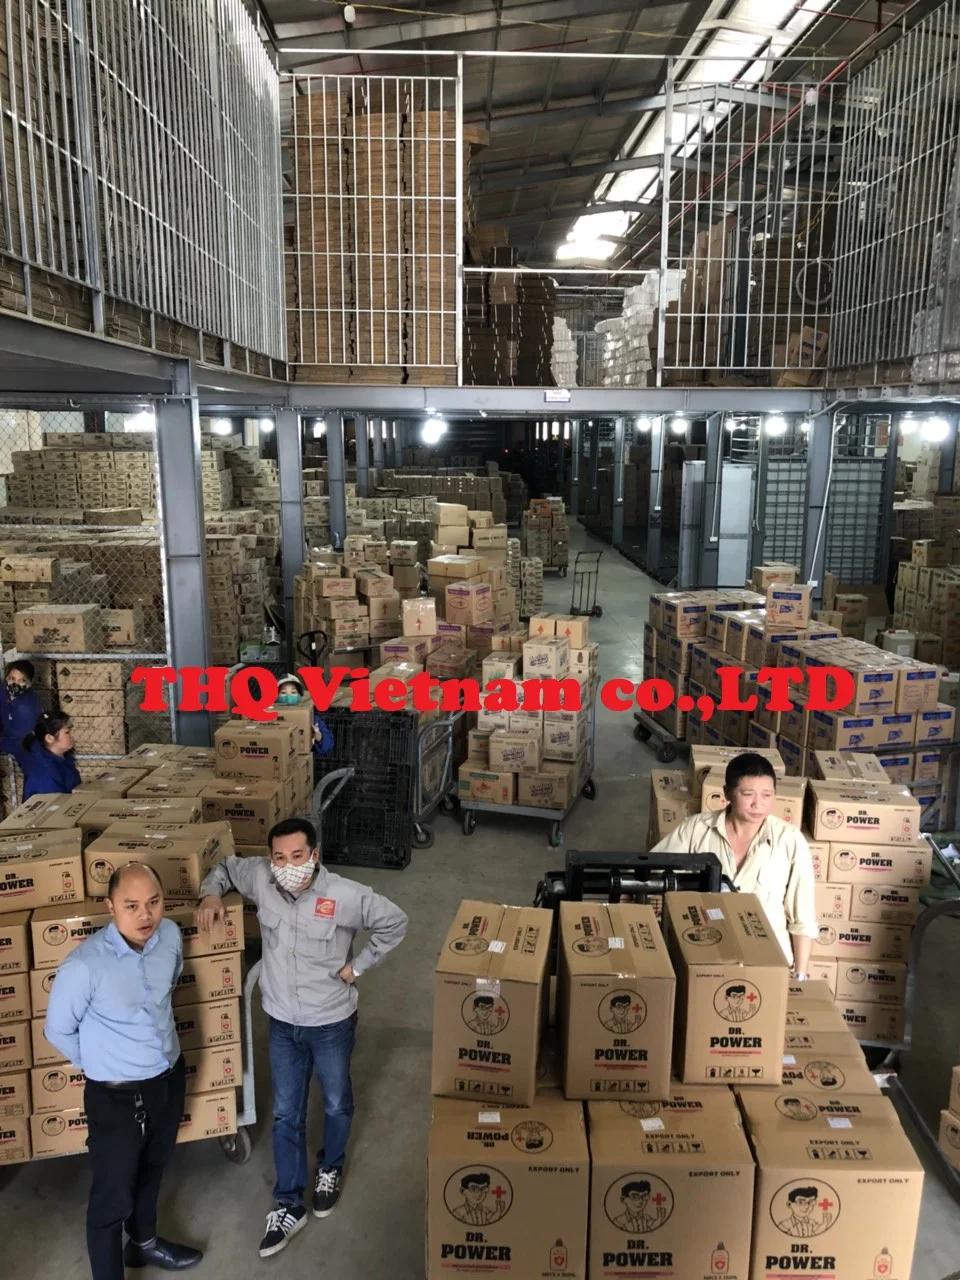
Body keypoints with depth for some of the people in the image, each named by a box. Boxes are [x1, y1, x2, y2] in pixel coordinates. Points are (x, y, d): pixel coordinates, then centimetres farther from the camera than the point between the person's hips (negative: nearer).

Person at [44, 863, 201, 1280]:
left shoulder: (170, 935, -13)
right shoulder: (84, 966, -29)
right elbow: (58, 1031, -11)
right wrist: (100, 1065, 1)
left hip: (169, 1079, 6)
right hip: (116, 1095, -6)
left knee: (152, 1170, 28)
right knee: (112, 1197, 10)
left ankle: (144, 1242, 53)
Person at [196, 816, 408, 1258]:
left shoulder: (345, 896, -28)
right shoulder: (260, 879, -17)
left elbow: (394, 923, -14)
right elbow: (225, 867, 5)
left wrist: (358, 966, -14)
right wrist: (211, 893, -15)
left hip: (331, 1022, -2)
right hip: (282, 1023, 3)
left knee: (336, 1104, 22)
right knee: (285, 1114, 15)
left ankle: (331, 1168, 51)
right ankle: (289, 1205, 33)